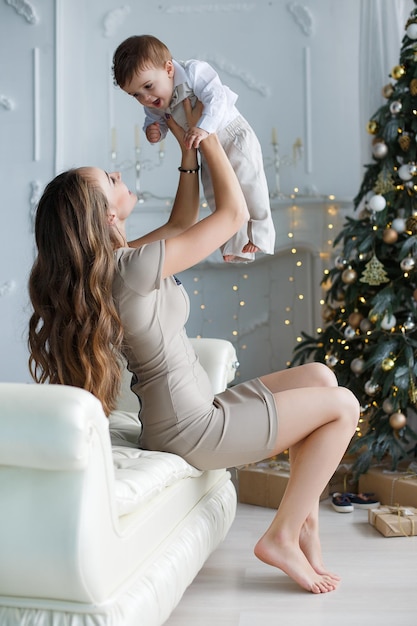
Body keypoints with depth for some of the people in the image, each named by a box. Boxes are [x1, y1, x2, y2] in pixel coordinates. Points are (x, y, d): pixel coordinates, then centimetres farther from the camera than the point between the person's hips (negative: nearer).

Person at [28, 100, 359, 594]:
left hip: (190, 411, 10)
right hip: (192, 432, -9)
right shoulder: (135, 267, -25)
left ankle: (303, 513, 17)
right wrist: (205, 136, -3)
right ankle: (282, 536, 8)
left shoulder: (105, 264, 3)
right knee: (343, 405, 0)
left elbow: (181, 223, 17)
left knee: (318, 376, 15)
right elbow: (234, 212, -16)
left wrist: (188, 150, 12)